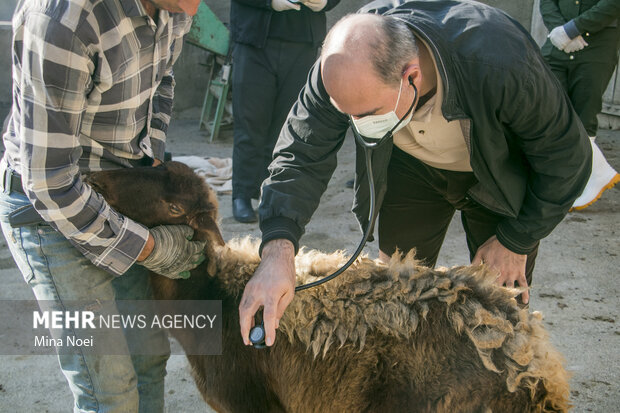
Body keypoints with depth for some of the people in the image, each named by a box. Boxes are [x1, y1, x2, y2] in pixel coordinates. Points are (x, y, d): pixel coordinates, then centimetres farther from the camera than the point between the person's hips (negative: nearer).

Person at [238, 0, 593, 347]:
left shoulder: (500, 62, -41)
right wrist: (278, 249, -46)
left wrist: (515, 240, -16)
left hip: (502, 175, -2)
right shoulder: (345, 68, -32)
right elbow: (302, 155, -28)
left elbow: (566, 156, -24)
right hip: (411, 168, 3)